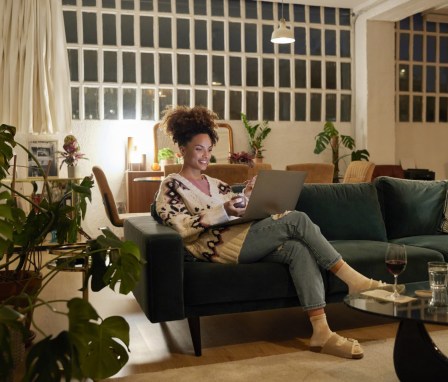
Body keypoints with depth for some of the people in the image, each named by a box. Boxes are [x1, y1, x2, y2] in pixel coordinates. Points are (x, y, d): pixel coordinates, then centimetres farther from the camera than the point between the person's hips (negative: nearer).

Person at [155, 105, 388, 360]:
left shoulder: (215, 184, 26)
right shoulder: (171, 186, 5)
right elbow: (182, 229, -10)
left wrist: (247, 196, -1)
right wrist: (223, 210, -18)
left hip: (241, 240, 7)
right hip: (217, 245, -7)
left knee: (299, 249, -23)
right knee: (297, 219, -20)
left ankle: (321, 332, -29)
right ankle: (353, 279, -16)